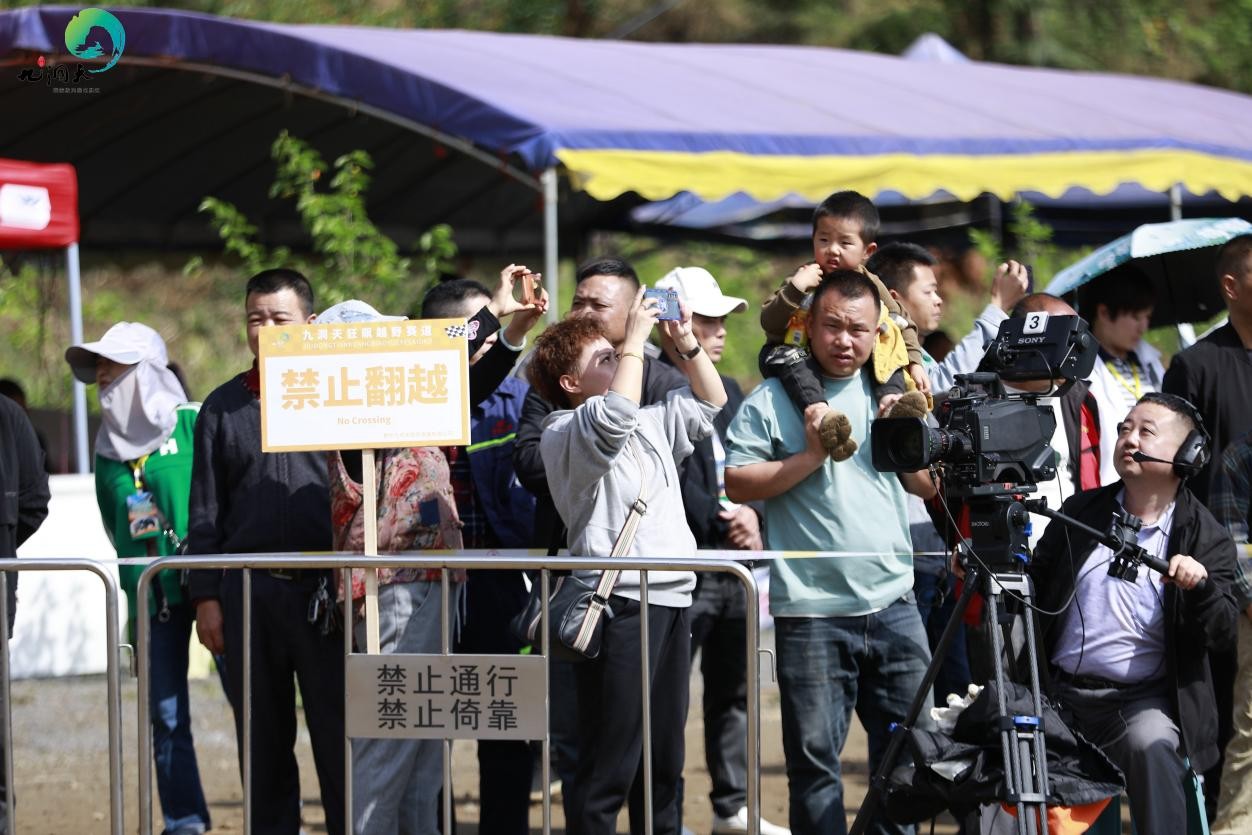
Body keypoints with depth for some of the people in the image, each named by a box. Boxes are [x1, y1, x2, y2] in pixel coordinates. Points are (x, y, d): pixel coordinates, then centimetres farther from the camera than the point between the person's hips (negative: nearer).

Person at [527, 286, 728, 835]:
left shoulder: (650, 424, 21)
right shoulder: (565, 433, -5)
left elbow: (708, 403, 30)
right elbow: (616, 414, -25)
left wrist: (686, 343, 15)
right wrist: (634, 339, -16)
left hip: (671, 598, 9)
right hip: (619, 601, -9)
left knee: (664, 764, 13)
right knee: (608, 769, -10)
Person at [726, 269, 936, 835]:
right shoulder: (775, 399, 0)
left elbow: (929, 486, 17)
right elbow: (737, 482, -8)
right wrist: (809, 458, -14)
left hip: (892, 603, 4)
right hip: (811, 611, -4)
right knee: (814, 758, -1)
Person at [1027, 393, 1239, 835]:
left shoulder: (1205, 538, 2)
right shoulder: (1080, 512, 13)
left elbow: (1223, 634, -6)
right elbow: (1036, 588, 18)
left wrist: (1200, 586, -25)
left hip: (1145, 700, -4)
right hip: (1061, 693, 4)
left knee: (1150, 745, -35)